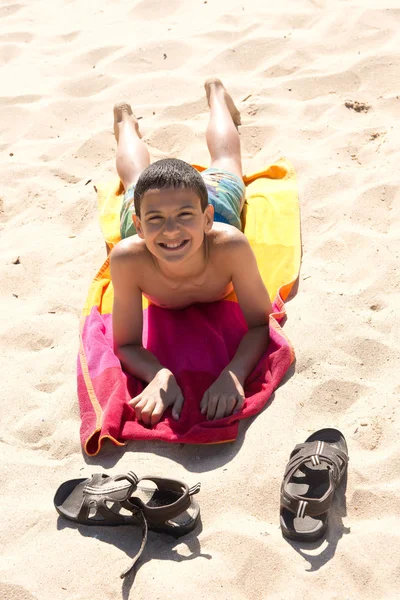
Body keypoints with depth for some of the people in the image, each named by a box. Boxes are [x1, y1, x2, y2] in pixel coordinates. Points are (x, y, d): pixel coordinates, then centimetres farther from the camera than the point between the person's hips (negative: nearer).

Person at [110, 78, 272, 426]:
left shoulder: (229, 245, -51)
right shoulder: (128, 258, -49)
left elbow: (260, 323, -37)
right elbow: (126, 345, -36)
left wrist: (233, 374, -57)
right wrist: (160, 375, -59)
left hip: (216, 197, 0)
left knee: (222, 164, 35)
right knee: (137, 180, 36)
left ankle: (216, 92, 63)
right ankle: (126, 121, 67)